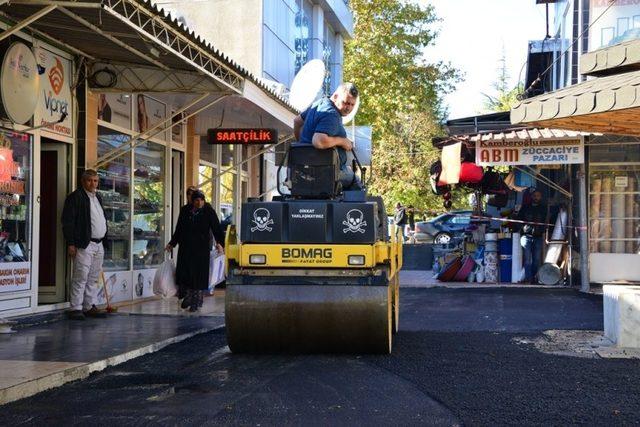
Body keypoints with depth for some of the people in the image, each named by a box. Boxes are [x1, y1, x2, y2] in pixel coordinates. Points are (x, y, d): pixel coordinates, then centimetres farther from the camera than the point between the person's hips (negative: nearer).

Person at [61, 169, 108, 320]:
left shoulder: (98, 197, 19)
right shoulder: (75, 197, -5)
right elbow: (68, 221, -11)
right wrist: (71, 244, -16)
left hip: (98, 245, 8)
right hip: (84, 245, -8)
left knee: (93, 278, 11)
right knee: (81, 278, -8)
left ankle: (89, 307, 17)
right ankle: (76, 308, -4)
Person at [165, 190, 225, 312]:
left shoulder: (208, 211, -3)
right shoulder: (185, 211, 7)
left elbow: (216, 228, -7)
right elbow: (179, 229, 16)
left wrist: (219, 243, -19)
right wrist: (172, 243, 16)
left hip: (202, 247, -3)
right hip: (186, 247, 3)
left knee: (199, 273, -1)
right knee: (184, 271, 0)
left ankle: (196, 300, 10)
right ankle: (189, 295, 20)